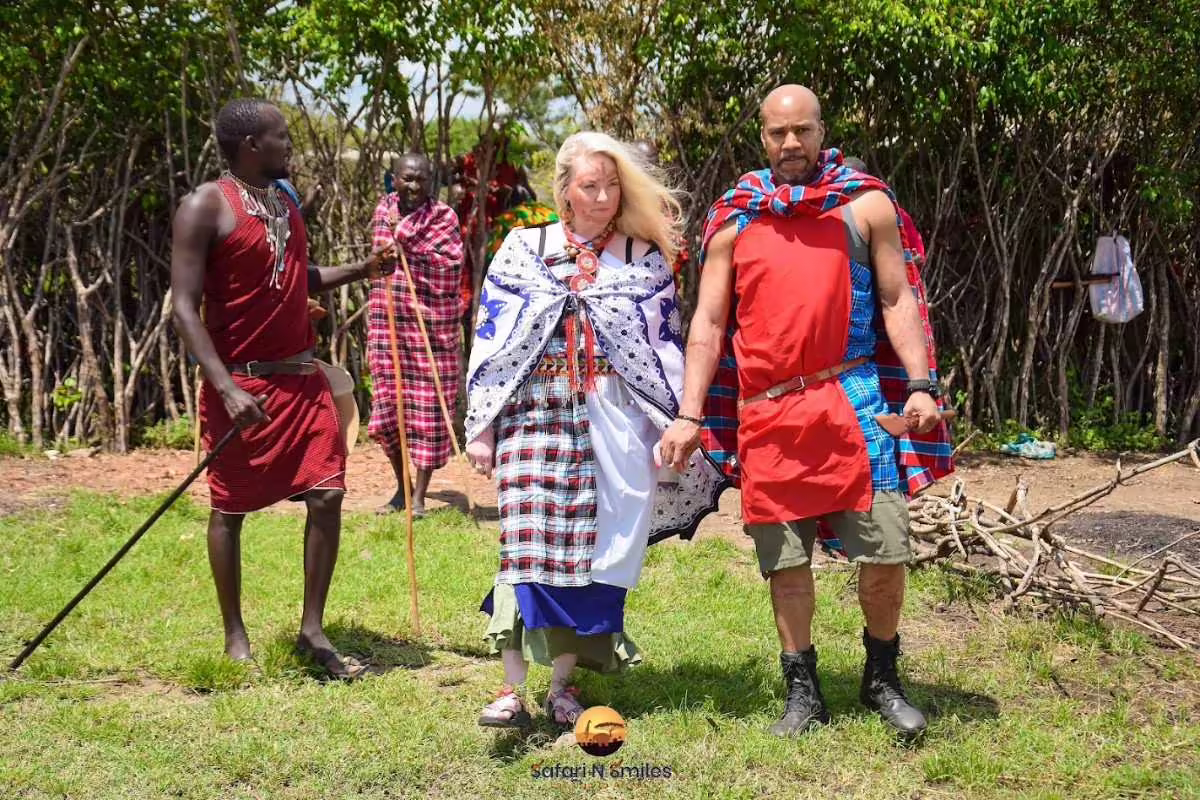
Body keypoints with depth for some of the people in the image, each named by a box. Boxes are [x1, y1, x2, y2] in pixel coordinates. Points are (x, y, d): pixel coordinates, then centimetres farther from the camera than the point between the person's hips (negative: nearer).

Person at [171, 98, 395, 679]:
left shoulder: (285, 201, 13)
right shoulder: (207, 206, -11)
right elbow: (185, 307, -15)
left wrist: (365, 269, 11)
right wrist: (227, 388, -23)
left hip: (302, 377, 7)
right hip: (241, 385, -6)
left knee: (327, 495, 0)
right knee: (229, 509, 6)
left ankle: (312, 630, 11)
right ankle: (235, 635, 20)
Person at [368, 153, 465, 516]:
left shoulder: (443, 216, -4)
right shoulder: (384, 209, 10)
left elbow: (446, 264, -18)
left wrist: (404, 232, -19)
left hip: (432, 324, -4)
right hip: (387, 323, 4)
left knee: (428, 408, -1)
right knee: (387, 406, 9)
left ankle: (419, 496, 7)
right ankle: (402, 486, 26)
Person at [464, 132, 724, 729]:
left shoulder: (645, 259, 9)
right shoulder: (523, 249, 9)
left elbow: (668, 347, 9)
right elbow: (490, 339, 8)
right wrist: (481, 426, 3)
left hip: (616, 417, 1)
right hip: (536, 413, 0)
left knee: (595, 546, 0)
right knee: (528, 541, -11)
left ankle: (563, 681, 11)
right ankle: (513, 689, -10)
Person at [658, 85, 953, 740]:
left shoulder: (865, 205, 6)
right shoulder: (733, 219, 9)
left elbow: (897, 300, 6)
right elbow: (707, 324, 8)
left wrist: (920, 385, -6)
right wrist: (688, 416, 1)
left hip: (850, 400, -1)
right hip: (765, 413, 1)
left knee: (884, 551, -2)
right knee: (784, 559, 7)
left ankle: (881, 679, 19)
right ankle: (802, 692, 21)